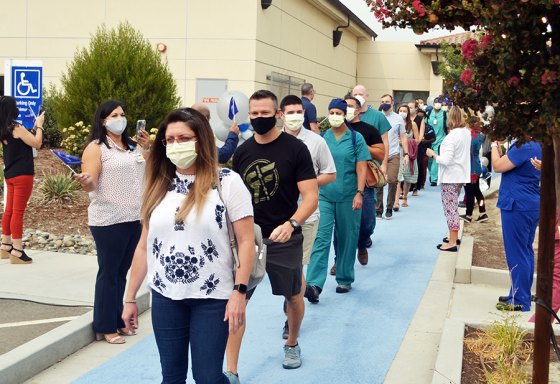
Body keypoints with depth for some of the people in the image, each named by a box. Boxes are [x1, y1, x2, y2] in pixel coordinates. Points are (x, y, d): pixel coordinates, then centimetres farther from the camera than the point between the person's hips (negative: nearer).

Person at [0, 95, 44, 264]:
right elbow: (37, 143, -14)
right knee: (18, 212, -7)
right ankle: (17, 252, -4)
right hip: (22, 175, -9)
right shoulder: (16, 127, -17)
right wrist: (39, 125, -2)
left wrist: (34, 127, 13)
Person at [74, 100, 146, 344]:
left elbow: (145, 172, 27)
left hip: (134, 218, 7)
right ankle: (105, 327, 8)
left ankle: (118, 321, 22)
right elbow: (90, 184, -16)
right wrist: (85, 181, -39)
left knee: (122, 272, 13)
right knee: (108, 274, 0)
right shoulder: (96, 148, -8)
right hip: (109, 221, -6)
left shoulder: (132, 146, 13)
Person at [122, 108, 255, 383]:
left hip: (212, 298, -4)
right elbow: (144, 246, 10)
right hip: (165, 298, 4)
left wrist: (239, 291, -17)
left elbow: (245, 241, -8)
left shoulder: (227, 182, -6)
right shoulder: (158, 186, 8)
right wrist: (130, 298, 10)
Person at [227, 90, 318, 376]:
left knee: (293, 297, 17)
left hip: (284, 240, -2)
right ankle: (231, 372, 2)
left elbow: (310, 197, -15)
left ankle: (292, 343, 45)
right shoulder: (242, 152, 2)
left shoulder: (295, 149, -10)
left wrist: (291, 224, -31)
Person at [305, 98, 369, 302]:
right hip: (325, 195, 1)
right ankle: (314, 284, -14)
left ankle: (345, 279, 24)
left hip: (348, 197, -1)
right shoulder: (322, 138, 6)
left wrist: (359, 193, -13)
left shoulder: (356, 138, 0)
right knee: (321, 238, -9)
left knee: (346, 239, 9)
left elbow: (361, 169, -4)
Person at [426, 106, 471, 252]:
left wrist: (433, 155, -10)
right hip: (461, 175, 9)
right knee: (454, 207, 21)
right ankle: (454, 236, 32)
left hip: (450, 177, -9)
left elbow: (446, 160, -24)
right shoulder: (467, 133, 5)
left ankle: (452, 243, 1)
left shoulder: (451, 136, -21)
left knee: (450, 208, -2)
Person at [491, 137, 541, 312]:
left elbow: (498, 166, -17)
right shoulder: (537, 146, 10)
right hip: (532, 205, 10)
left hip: (517, 206, -10)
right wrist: (499, 149, 7)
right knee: (525, 252, 16)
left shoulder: (524, 148, -21)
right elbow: (508, 164, 15)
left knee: (517, 254, -3)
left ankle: (519, 301, 3)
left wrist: (495, 146, -3)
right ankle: (522, 295, 26)